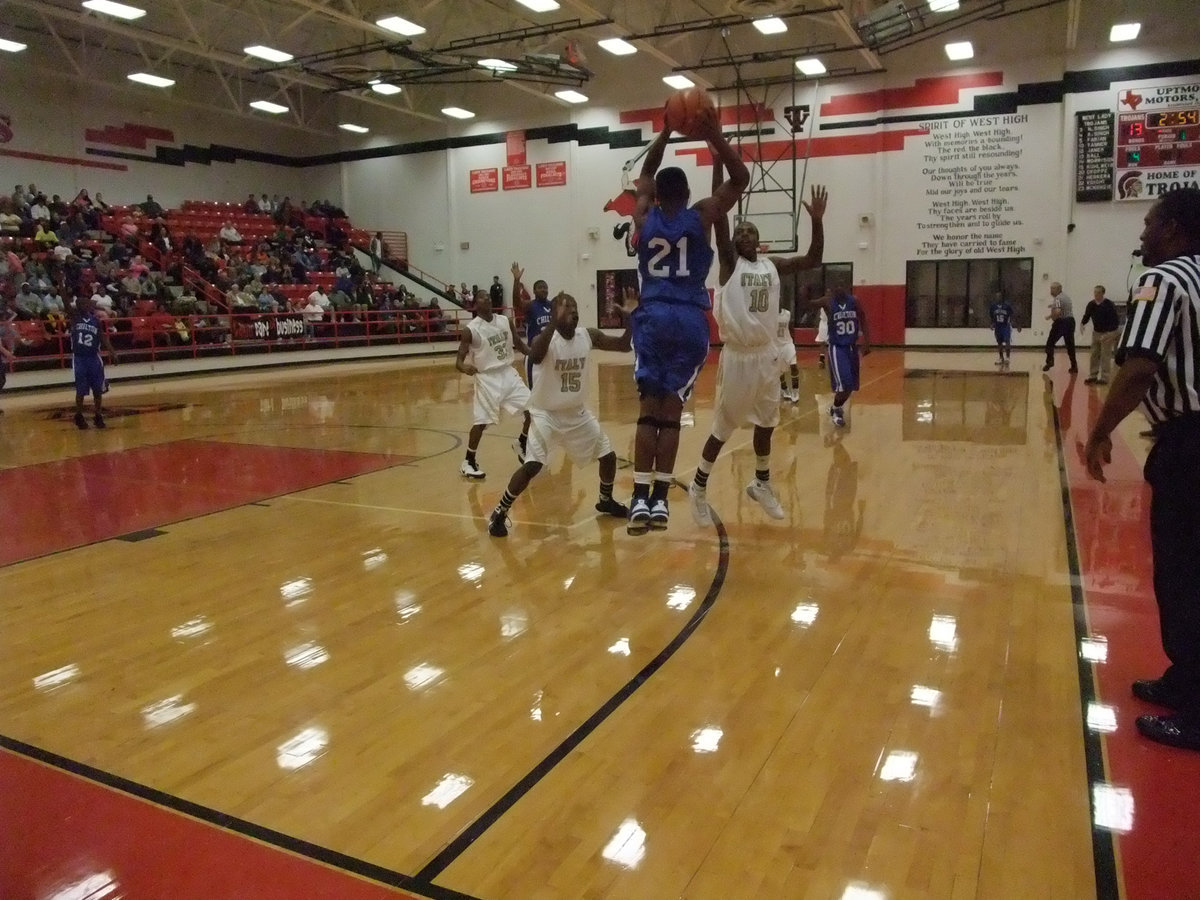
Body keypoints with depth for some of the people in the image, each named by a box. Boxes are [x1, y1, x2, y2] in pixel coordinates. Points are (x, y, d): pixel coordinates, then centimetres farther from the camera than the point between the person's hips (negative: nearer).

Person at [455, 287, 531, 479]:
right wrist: (464, 367, -39)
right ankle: (468, 462, 9)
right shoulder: (471, 329, -14)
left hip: (508, 372, 6)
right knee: (481, 421, -8)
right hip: (487, 378, -5)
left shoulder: (504, 320, 2)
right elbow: (458, 360, -15)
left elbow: (519, 343, 15)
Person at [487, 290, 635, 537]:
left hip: (577, 412, 6)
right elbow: (534, 356, -46)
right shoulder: (546, 338, -22)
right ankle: (499, 513, -2)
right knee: (531, 466, -19)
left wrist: (629, 317, -19)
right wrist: (555, 322, -56)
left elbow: (624, 346, -3)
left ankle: (606, 501, 37)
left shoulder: (589, 336, -7)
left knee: (608, 456, 11)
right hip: (546, 414, -6)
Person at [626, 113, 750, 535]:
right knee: (672, 411, 0)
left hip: (652, 316, 1)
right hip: (689, 320, -1)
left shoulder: (644, 219, 8)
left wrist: (666, 131, 26)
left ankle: (640, 500, -6)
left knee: (648, 410, 1)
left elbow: (646, 175, 27)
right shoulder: (700, 217, 2)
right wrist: (715, 137, 4)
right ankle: (659, 501, 0)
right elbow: (741, 177, 9)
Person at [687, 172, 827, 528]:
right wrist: (718, 160, -19)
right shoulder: (729, 261, -4)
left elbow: (813, 260, 6)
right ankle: (699, 488, 18)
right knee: (723, 428, 1)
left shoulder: (772, 265, 9)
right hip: (737, 356, -5)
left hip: (767, 354, 6)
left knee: (766, 422, 17)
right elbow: (718, 211, -13)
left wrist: (817, 221, -6)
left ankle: (761, 484, 36)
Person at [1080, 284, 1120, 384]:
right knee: (1094, 355, 11)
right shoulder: (1091, 304, -2)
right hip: (1096, 332, 6)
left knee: (1105, 356, -6)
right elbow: (1086, 316, 7)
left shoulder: (1109, 305, -18)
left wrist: (1110, 334, -30)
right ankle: (1092, 376, 19)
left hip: (1107, 333, -6)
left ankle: (1104, 378, -2)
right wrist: (1082, 323, -16)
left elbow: (1116, 320, -19)